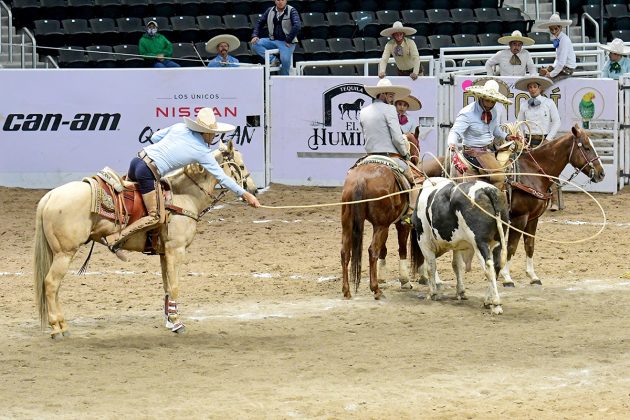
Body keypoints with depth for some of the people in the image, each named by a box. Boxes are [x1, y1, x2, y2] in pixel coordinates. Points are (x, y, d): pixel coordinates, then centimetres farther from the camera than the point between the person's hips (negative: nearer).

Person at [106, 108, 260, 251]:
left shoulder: (180, 127, 10)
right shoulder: (203, 151, -1)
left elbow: (155, 137, 19)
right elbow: (221, 177, 2)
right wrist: (245, 194, 8)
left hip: (138, 160, 7)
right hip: (149, 173, -7)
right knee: (155, 218, -2)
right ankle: (116, 238, -11)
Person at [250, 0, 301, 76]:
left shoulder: (291, 11, -6)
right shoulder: (270, 11, 9)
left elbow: (297, 26, -18)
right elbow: (260, 23, 15)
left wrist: (288, 40, -19)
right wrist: (255, 35, -1)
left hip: (287, 42, -5)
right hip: (273, 40, 5)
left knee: (285, 60, -30)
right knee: (255, 44, -16)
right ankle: (273, 60, -20)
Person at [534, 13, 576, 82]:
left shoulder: (564, 40, -21)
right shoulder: (557, 39, 9)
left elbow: (561, 63, -25)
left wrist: (551, 74, -16)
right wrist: (549, 69, 5)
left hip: (567, 69, -10)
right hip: (562, 67, 10)